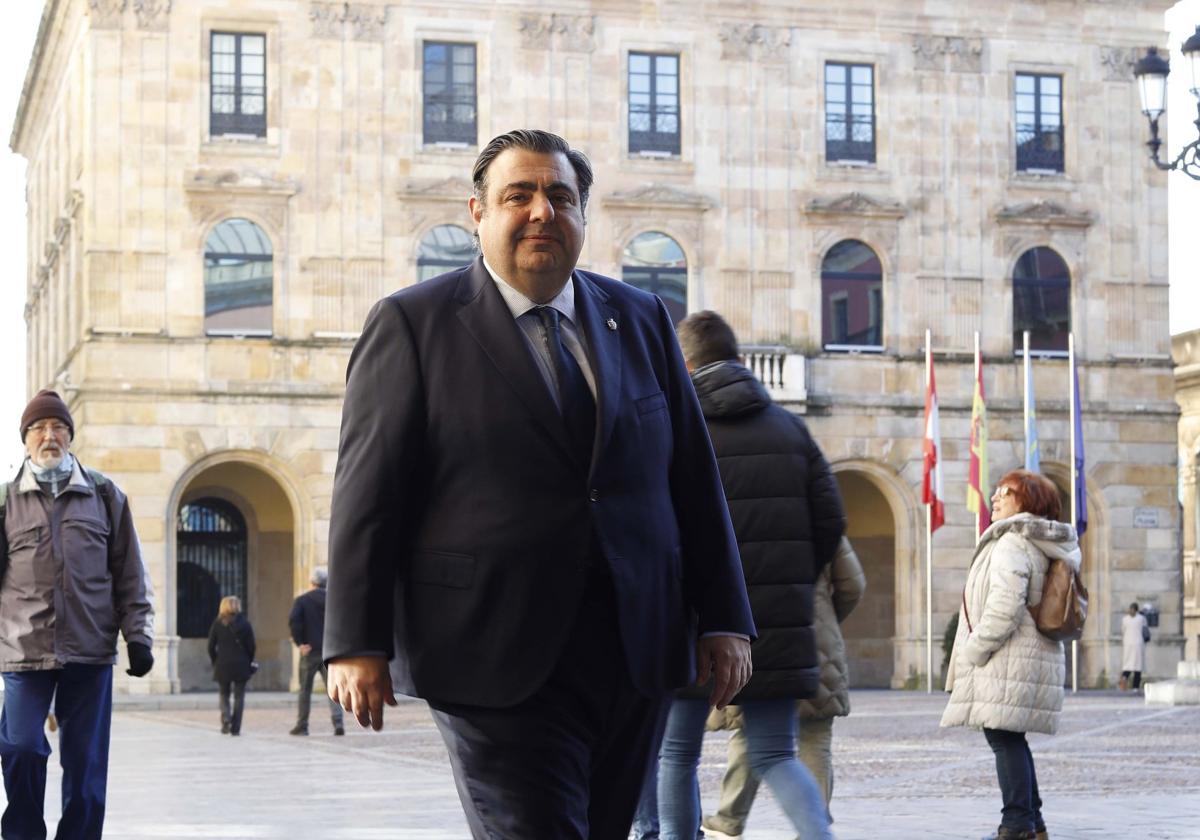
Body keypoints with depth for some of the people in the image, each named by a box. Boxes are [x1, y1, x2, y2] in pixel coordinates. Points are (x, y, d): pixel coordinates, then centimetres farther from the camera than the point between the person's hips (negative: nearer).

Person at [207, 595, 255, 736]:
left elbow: (211, 647, 0)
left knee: (224, 694, 16)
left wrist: (215, 663, 12)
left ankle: (226, 718, -9)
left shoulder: (217, 623, 0)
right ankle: (235, 728, 1)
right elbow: (251, 646, -4)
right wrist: (249, 663, 9)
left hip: (223, 665, 1)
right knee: (239, 697, 6)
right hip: (241, 665, -1)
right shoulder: (244, 623, -3)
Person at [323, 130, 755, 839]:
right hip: (496, 663, -5)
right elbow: (368, 493, -3)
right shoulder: (414, 325, 0)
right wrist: (358, 644, -9)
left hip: (638, 652, 5)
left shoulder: (641, 320, 13)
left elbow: (694, 478, 14)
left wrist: (723, 620, 8)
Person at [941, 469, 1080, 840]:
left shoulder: (1012, 543, -13)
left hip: (1009, 658, -10)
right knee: (1009, 739, 16)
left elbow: (1005, 604, -23)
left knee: (1004, 738, -9)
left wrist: (974, 650, -14)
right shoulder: (1042, 546, 19)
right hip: (1037, 654, 10)